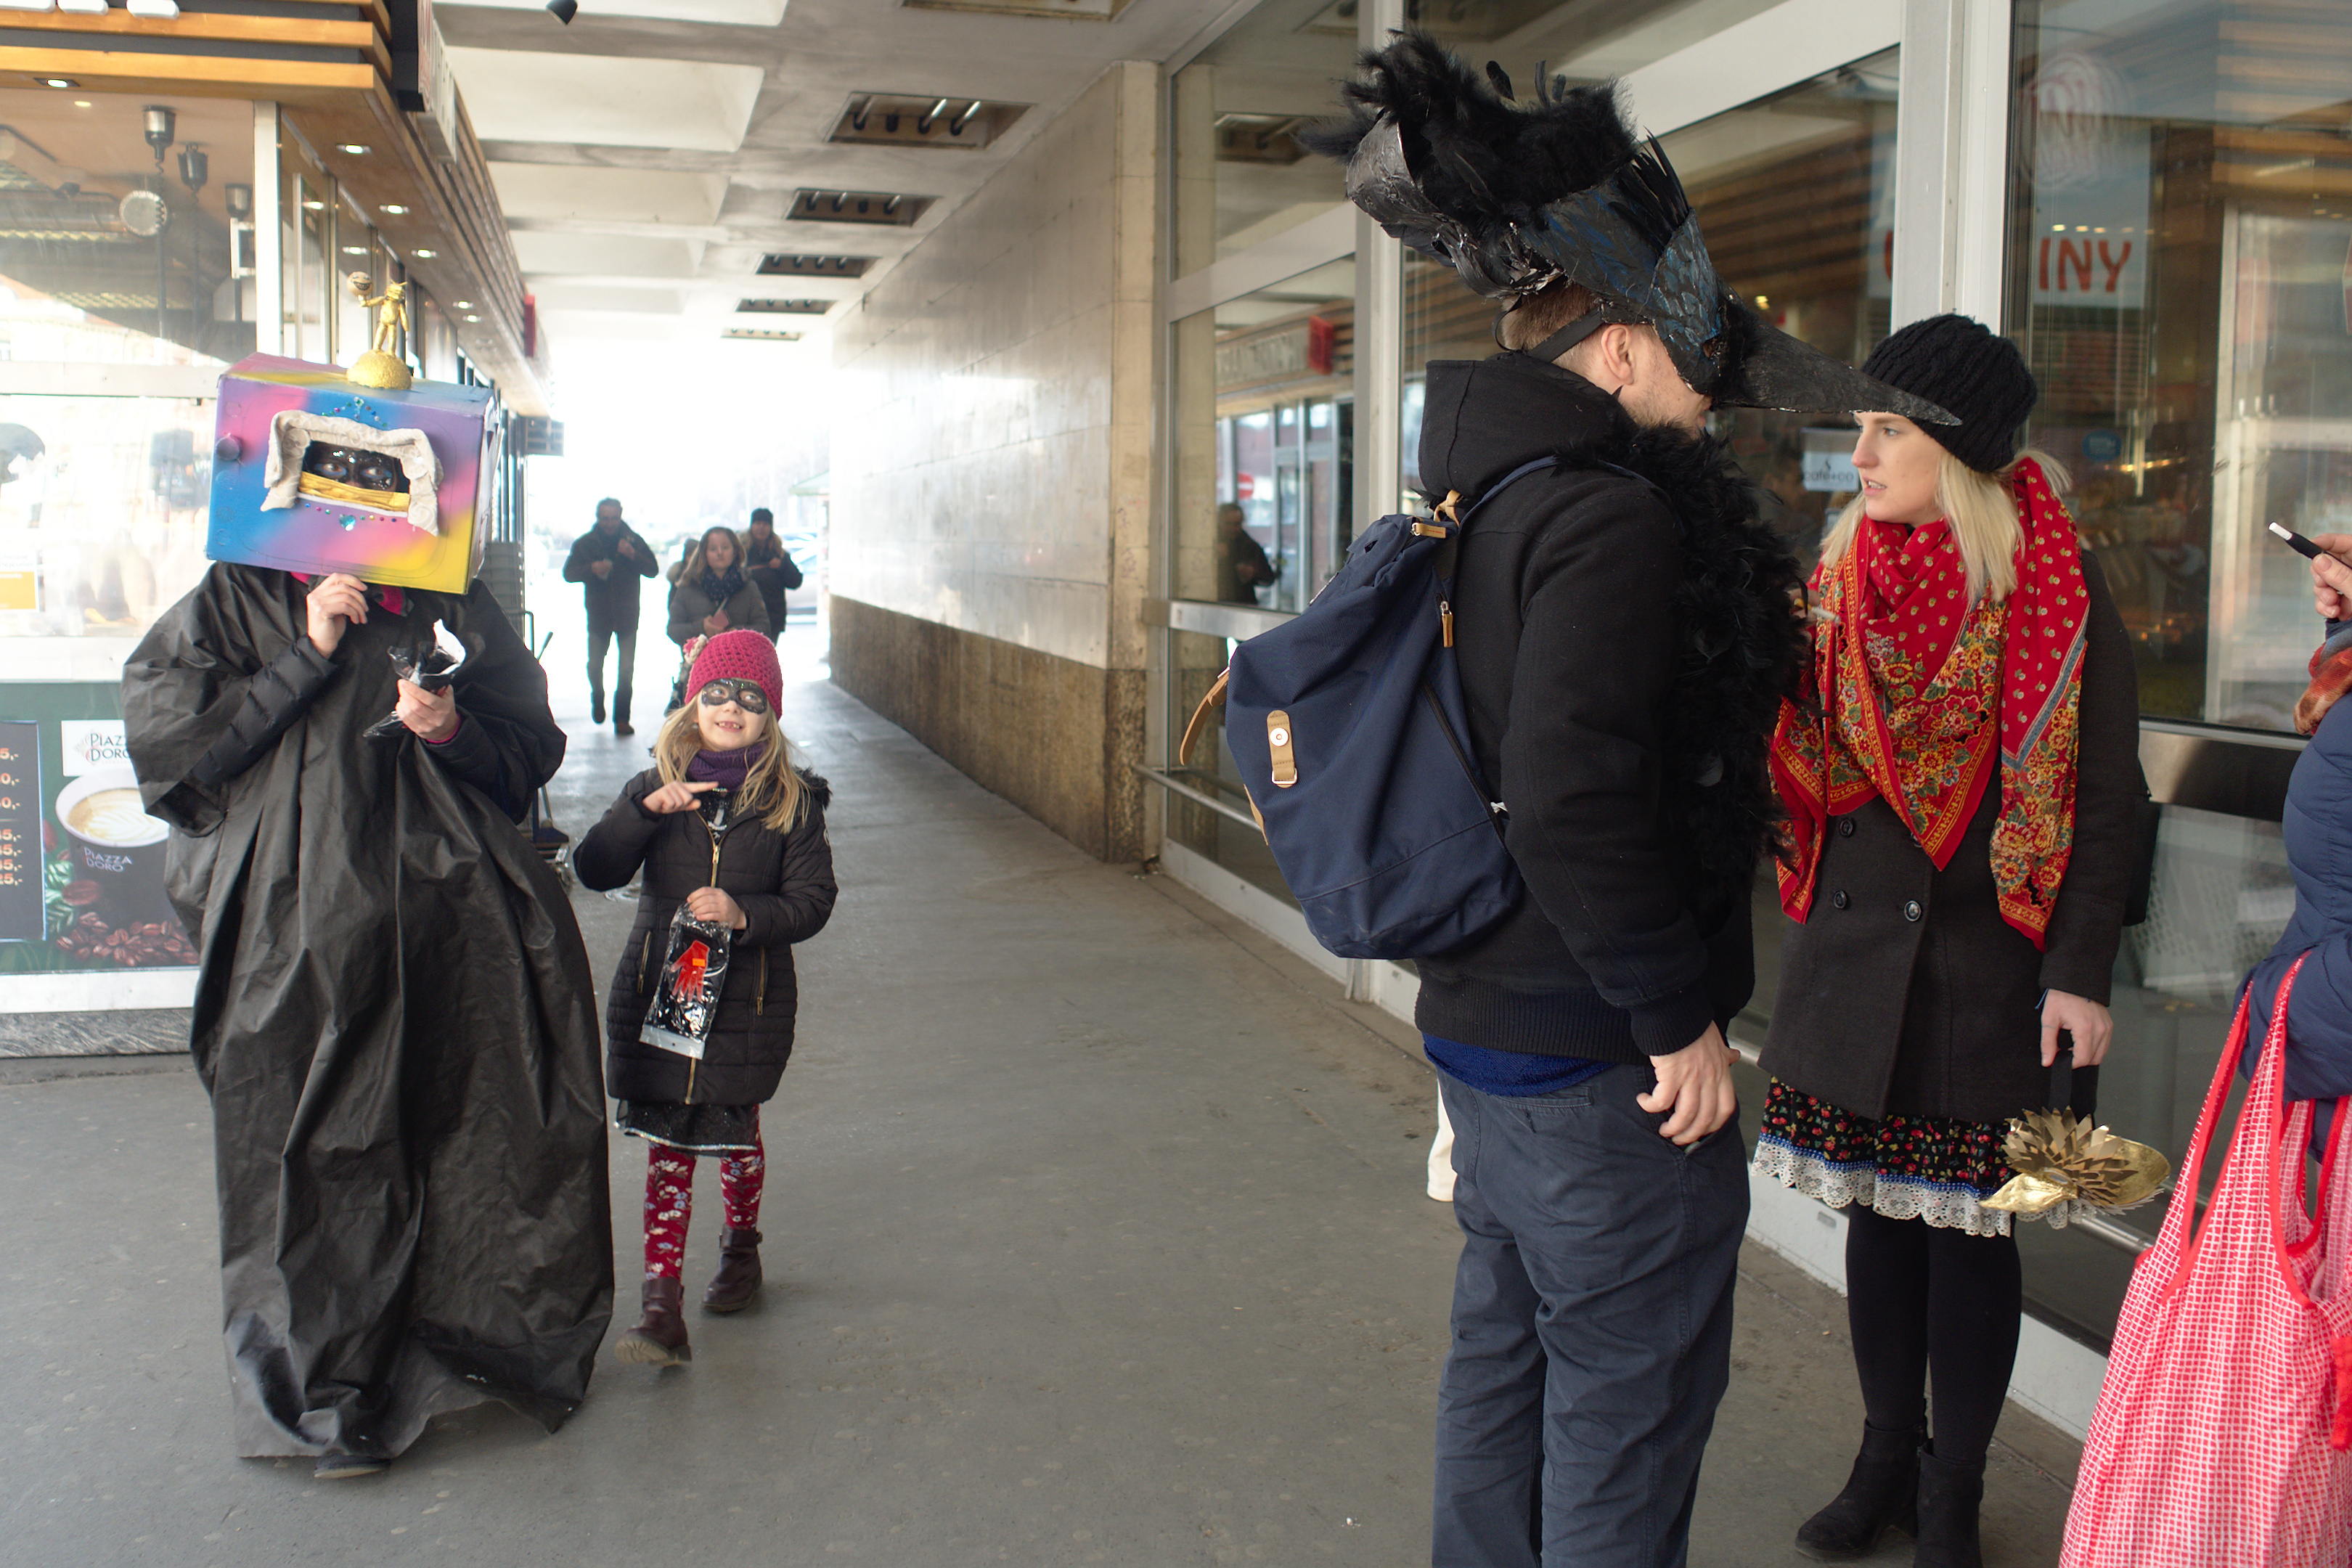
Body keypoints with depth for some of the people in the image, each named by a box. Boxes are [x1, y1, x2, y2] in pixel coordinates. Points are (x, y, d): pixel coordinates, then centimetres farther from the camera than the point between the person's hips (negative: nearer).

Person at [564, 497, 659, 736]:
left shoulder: (634, 540, 2)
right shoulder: (585, 543, 2)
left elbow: (653, 570, -3)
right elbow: (568, 573, -2)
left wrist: (633, 555, -21)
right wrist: (592, 568, -21)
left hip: (627, 615, 0)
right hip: (598, 615, 0)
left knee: (626, 667, -3)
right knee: (595, 664, 2)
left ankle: (621, 718, 3)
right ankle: (597, 700, 32)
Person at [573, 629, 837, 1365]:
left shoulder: (791, 802, -2)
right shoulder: (653, 789, 4)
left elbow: (811, 902, -5)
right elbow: (593, 870, -6)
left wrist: (745, 914, -22)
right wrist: (644, 812, -21)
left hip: (748, 1002, -1)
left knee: (736, 1135, 15)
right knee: (667, 1148, -2)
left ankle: (741, 1246, 42)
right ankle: (662, 1304, -2)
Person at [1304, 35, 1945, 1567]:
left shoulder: (1480, 498, 8)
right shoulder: (1614, 515, -21)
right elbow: (1572, 802, -29)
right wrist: (1682, 1018, -20)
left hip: (1483, 1024, 9)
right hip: (1601, 1065, -9)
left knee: (1505, 1358, 22)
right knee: (1628, 1405, 7)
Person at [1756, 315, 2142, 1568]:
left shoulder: (2055, 585, -6)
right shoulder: (1840, 575, 7)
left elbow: (2103, 795, -6)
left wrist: (2080, 971, -10)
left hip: (1983, 969, -4)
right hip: (1852, 953, 4)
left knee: (1968, 1227, 5)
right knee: (1876, 1214, 12)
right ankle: (1887, 1461, 29)